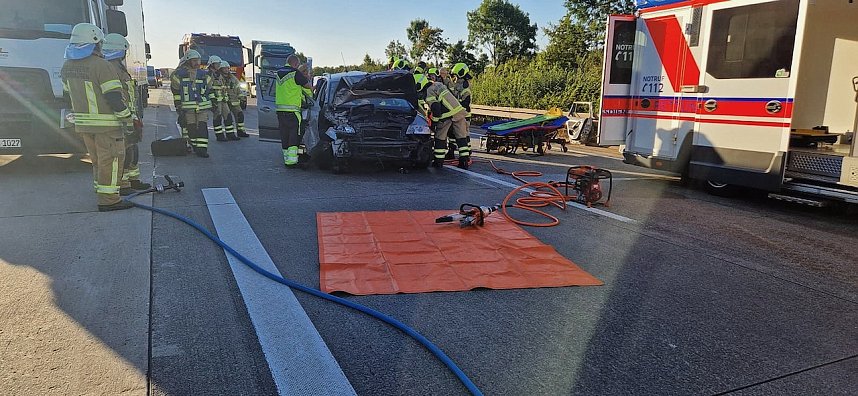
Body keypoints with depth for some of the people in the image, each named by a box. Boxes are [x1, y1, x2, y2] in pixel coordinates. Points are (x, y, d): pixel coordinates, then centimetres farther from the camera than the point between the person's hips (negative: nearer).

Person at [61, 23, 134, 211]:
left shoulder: (67, 66, 9)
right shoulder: (102, 66, -17)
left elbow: (69, 93, 18)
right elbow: (114, 96, -19)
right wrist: (125, 117, -8)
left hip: (82, 122, 8)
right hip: (106, 123, -8)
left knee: (98, 159, 19)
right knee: (111, 160, -2)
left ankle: (102, 191, 28)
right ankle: (108, 200, -1)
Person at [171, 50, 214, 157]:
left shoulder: (204, 75, 10)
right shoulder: (179, 75, 1)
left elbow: (209, 90, 18)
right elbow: (176, 93, 2)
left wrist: (212, 103, 15)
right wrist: (178, 107, -2)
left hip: (203, 106, 2)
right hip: (187, 107, -2)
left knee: (203, 128, -8)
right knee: (192, 128, 3)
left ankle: (202, 149, -11)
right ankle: (195, 148, 15)